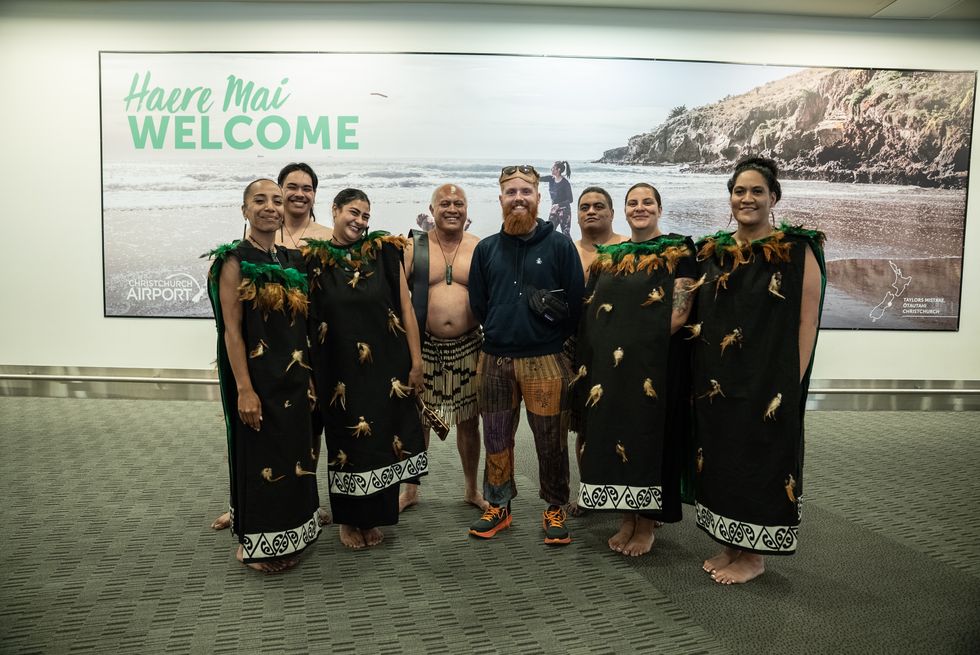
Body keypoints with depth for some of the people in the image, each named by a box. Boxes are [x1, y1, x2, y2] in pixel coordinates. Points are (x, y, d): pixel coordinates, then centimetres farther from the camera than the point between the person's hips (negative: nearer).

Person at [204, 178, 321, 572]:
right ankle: (256, 543, 23)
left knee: (292, 453, 15)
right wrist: (244, 389, -19)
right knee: (259, 456, 5)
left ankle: (287, 535, 33)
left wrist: (308, 374, 9)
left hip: (294, 376, 7)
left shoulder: (292, 261, 8)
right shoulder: (235, 261, -10)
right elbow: (232, 331, -14)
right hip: (256, 376, -6)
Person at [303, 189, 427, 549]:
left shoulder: (385, 252, 0)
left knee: (383, 438, 10)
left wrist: (416, 362, -4)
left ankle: (374, 518, 30)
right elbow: (305, 317, 3)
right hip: (338, 370, 0)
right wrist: (310, 372, 1)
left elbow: (406, 310, -1)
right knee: (346, 439, 11)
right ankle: (348, 519, 31)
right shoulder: (314, 259, 0)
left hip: (386, 367, 1)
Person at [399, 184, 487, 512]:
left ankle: (471, 488, 29)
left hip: (468, 346, 1)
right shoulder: (413, 248, 1)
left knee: (468, 421, 10)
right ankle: (410, 489, 28)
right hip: (424, 346, 0)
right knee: (417, 418, 9)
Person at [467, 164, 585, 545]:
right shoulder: (486, 249, 10)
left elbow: (575, 303, 0)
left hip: (546, 360, -3)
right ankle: (498, 507, 28)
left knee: (551, 442, 4)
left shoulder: (560, 245, 1)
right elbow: (478, 304, 11)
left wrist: (550, 340, -2)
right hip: (495, 360, 3)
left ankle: (555, 510, 21)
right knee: (496, 439, 12)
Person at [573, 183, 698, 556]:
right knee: (612, 433, 8)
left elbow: (681, 310, -8)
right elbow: (592, 310, 15)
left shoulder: (677, 251, 0)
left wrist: (646, 341, -12)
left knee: (648, 435, 0)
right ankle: (627, 518, 22)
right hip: (609, 364, 5)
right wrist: (596, 356, 2)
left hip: (653, 363, -5)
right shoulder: (608, 257, 15)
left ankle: (647, 524, 14)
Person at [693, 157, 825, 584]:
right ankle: (730, 547, 29)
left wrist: (791, 385, -14)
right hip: (717, 380, 6)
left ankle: (754, 556, 21)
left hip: (767, 381, -5)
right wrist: (696, 328, 1)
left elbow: (807, 322, -10)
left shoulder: (798, 251, -7)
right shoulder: (712, 251, 9)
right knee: (719, 458, 12)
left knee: (759, 460, 4)